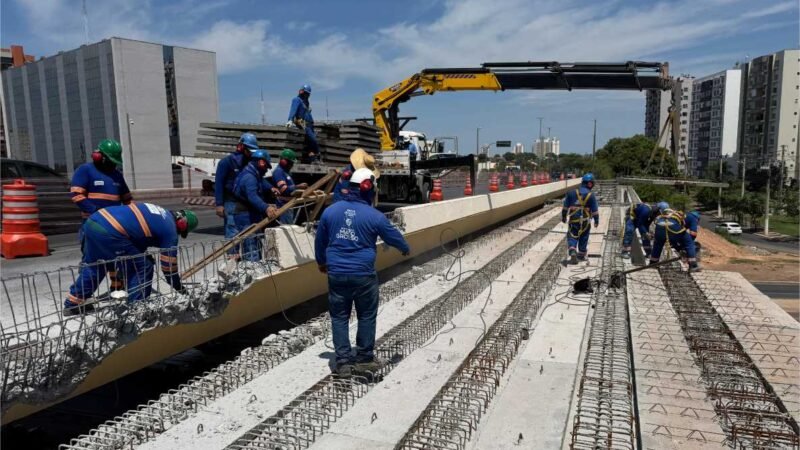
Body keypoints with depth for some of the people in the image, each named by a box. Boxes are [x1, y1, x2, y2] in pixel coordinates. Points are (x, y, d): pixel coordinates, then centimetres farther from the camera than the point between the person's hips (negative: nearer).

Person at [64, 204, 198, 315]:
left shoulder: (161, 213, 25)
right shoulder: (170, 229, 3)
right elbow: (169, 263, 7)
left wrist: (144, 255, 35)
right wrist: (179, 287, 18)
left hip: (93, 221, 9)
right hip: (109, 232, -9)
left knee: (93, 266, 29)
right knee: (143, 268, 5)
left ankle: (73, 304, 41)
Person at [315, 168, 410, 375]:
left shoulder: (330, 211, 1)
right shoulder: (374, 216, -9)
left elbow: (320, 241, 12)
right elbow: (394, 236, 5)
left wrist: (321, 262, 30)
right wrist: (406, 249, 27)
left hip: (336, 273, 3)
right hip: (363, 274, -3)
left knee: (339, 317, 12)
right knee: (367, 316, 14)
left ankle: (343, 361, 14)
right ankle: (364, 358, 23)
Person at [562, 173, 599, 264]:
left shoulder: (572, 193, -2)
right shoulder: (591, 196, -8)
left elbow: (565, 206, 3)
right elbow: (594, 210, -4)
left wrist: (563, 217, 14)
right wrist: (596, 221, 8)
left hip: (573, 220, 1)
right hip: (585, 221, 0)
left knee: (572, 236, 7)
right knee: (583, 238, 15)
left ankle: (573, 253, -14)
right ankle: (581, 255, 26)